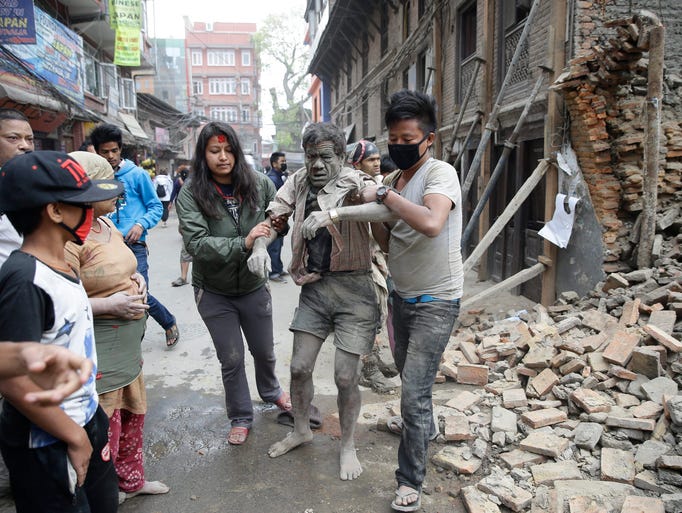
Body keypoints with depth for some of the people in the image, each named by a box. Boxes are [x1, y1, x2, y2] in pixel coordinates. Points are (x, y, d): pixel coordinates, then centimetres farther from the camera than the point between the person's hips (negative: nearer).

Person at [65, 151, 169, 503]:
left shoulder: (107, 226, 7)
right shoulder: (69, 237, -22)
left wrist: (135, 286, 7)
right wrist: (108, 305, -23)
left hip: (127, 344, 9)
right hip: (97, 351, -9)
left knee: (132, 413, 22)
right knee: (105, 425, 5)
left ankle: (130, 478, 43)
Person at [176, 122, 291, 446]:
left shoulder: (259, 184, -11)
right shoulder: (191, 194, -16)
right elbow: (196, 243, -26)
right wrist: (243, 243, -34)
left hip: (254, 286, 2)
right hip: (214, 292, -2)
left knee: (264, 351, 20)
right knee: (231, 359, 11)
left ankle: (270, 391, 52)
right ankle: (241, 418, 34)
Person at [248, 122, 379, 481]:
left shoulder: (353, 183, -10)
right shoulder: (299, 182, 5)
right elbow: (275, 216, 10)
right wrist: (260, 246, -11)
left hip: (352, 288, -4)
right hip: (313, 287, 5)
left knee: (345, 376, 0)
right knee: (299, 367, 10)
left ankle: (347, 445, 26)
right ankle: (301, 430, 38)